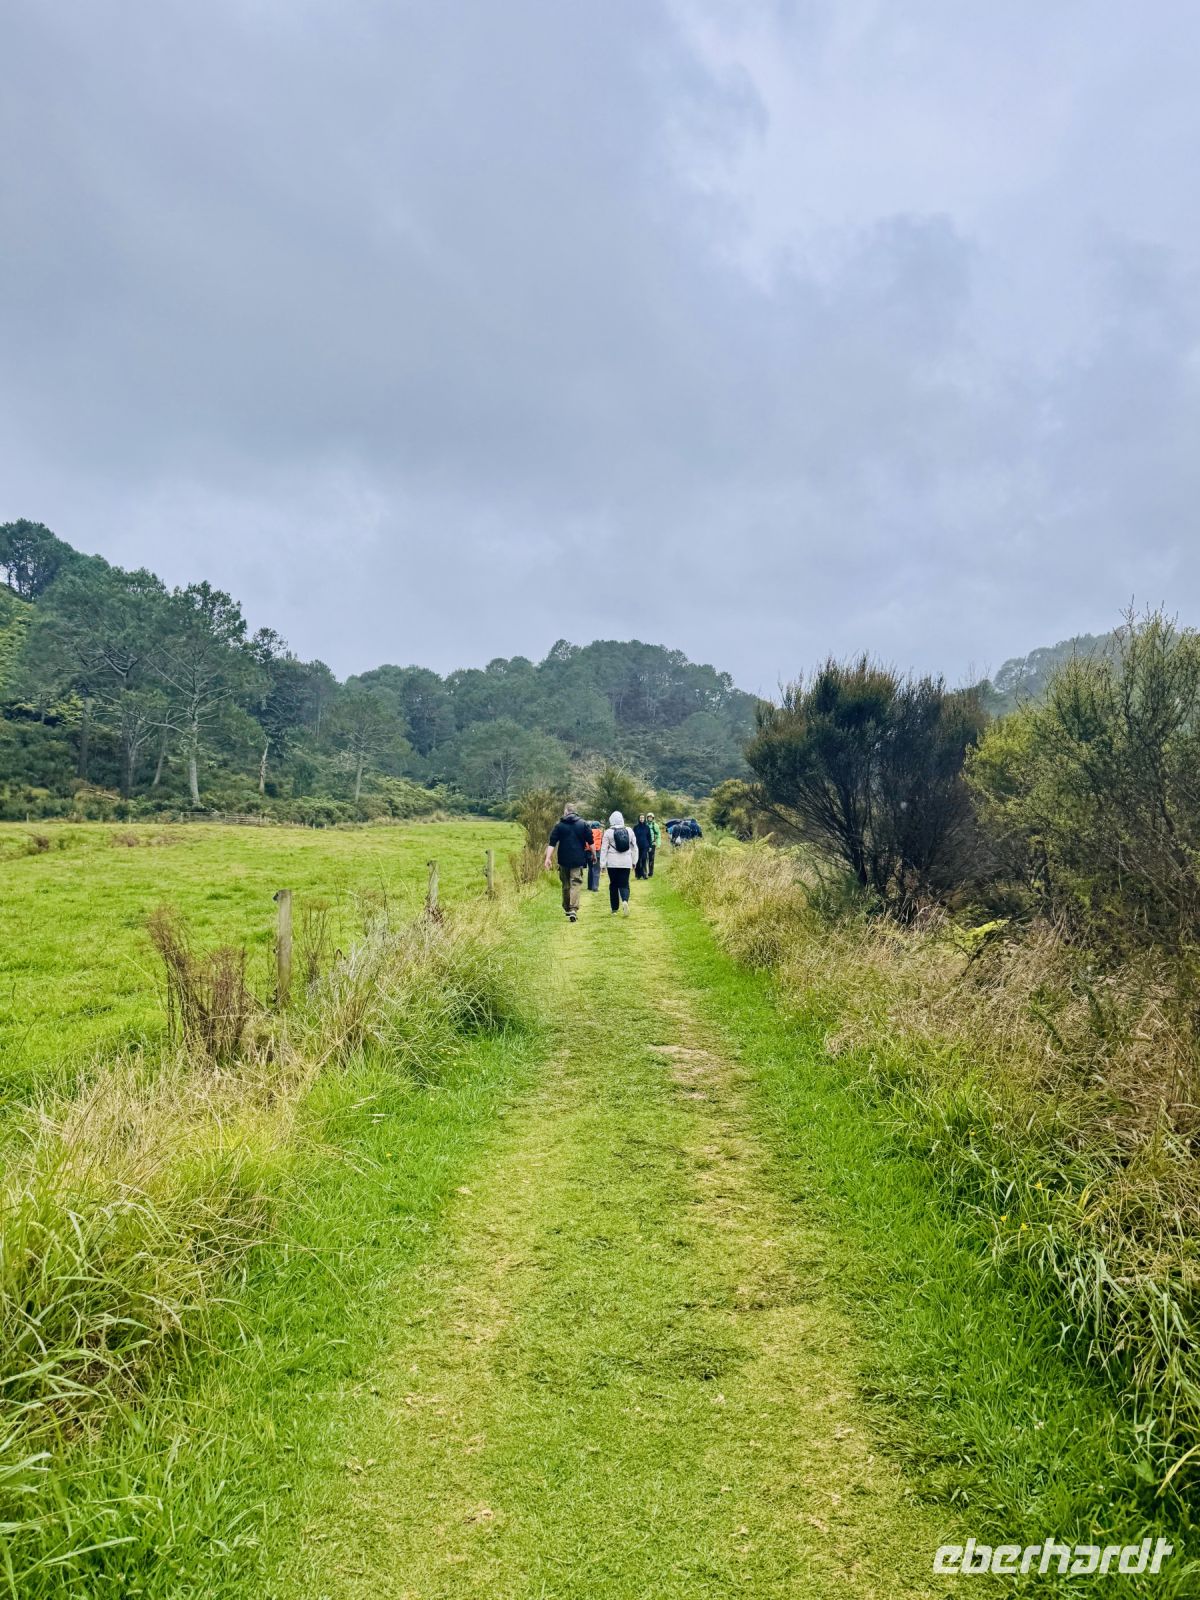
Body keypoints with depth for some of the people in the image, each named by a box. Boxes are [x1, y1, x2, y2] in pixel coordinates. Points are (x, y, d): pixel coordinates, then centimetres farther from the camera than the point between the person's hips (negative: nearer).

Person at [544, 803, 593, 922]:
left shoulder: (559, 825, 2)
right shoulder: (583, 824, 3)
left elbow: (552, 843, -5)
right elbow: (590, 842, 3)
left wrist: (548, 858, -8)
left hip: (564, 860, 1)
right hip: (578, 860, -1)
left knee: (565, 885, 15)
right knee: (575, 884, -4)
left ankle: (567, 909, 25)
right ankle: (573, 910, -19)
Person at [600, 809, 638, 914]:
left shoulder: (608, 832, -5)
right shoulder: (629, 831, 3)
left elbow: (604, 849, -4)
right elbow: (634, 847, 9)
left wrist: (602, 863, 1)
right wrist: (634, 862, 17)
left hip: (612, 862, -1)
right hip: (626, 862, 1)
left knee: (613, 885, 10)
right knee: (624, 884, 3)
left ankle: (614, 909, 13)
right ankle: (625, 901, -26)